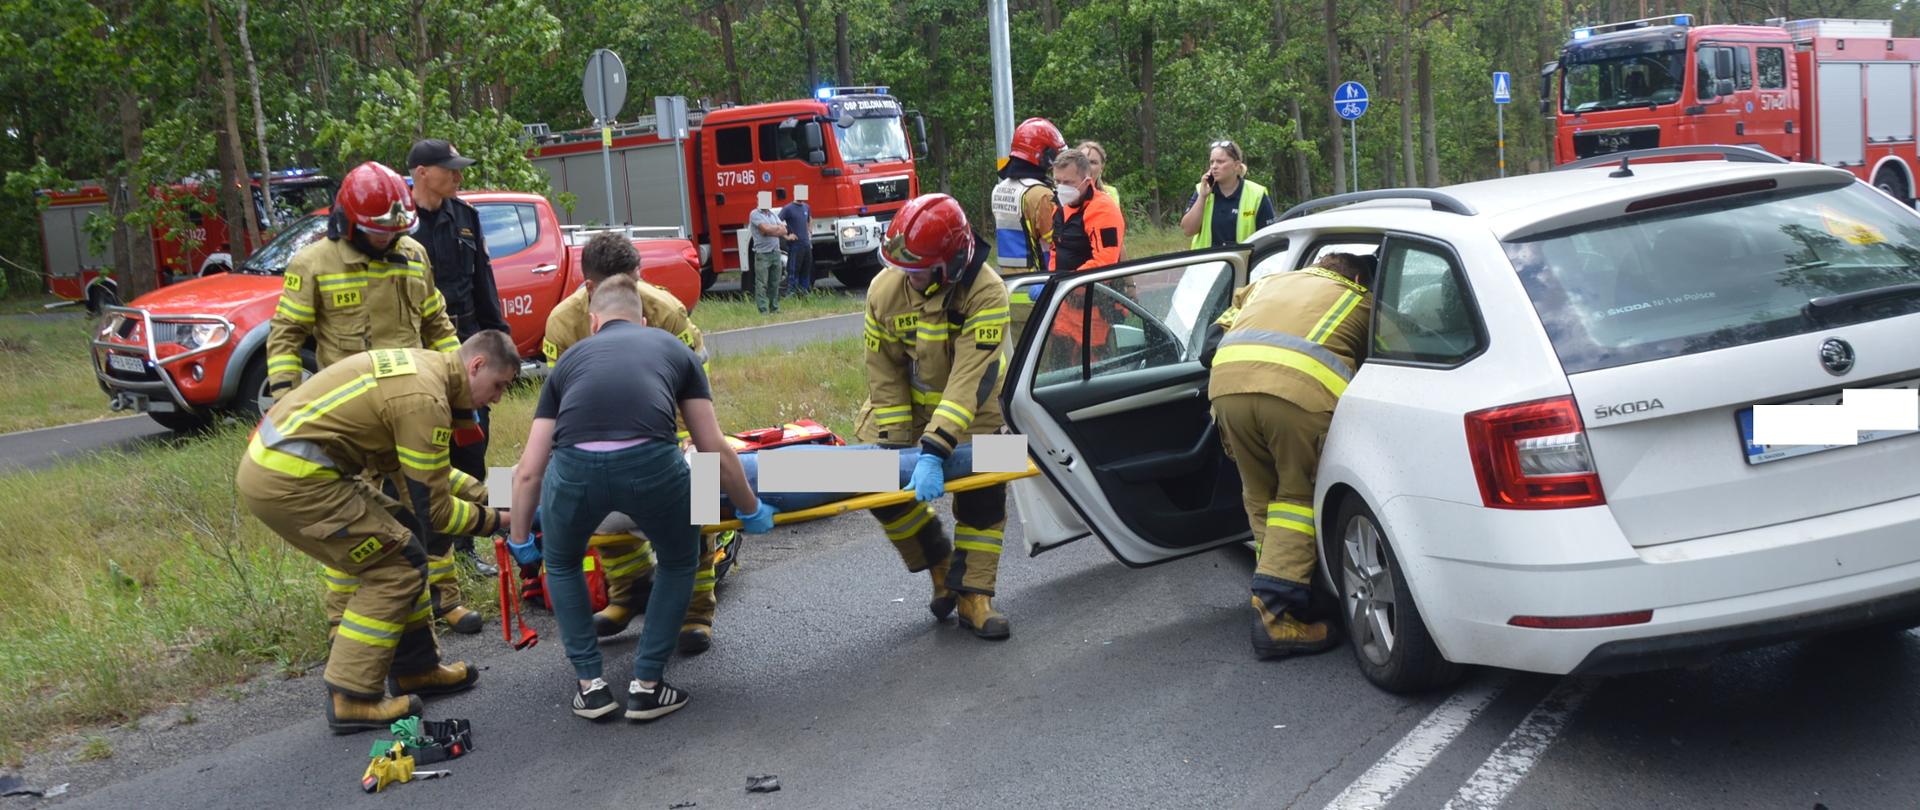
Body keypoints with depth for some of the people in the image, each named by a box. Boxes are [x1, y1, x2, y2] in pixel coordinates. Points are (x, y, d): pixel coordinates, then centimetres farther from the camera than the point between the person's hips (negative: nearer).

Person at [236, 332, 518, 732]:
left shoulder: (420, 365, 13)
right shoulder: (425, 399, -17)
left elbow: (422, 472, 26)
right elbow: (431, 508, -12)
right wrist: (493, 520, 3)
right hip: (290, 482, -10)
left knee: (398, 531, 16)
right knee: (398, 566, -5)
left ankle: (416, 668, 24)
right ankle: (352, 699, 1)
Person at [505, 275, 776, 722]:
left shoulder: (572, 358, 32)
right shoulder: (673, 348, 30)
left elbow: (529, 471, 29)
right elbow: (715, 450, 26)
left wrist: (520, 541, 44)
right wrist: (752, 512, 41)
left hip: (574, 467, 1)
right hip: (650, 462, -1)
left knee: (561, 564, 34)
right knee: (678, 563, 31)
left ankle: (590, 685, 31)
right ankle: (647, 686, 28)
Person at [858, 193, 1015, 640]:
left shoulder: (985, 293, -32)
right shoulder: (885, 287, -20)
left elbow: (969, 381, -37)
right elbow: (883, 372, -13)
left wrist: (933, 451, -44)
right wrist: (895, 443, -19)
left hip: (970, 405, -3)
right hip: (906, 399, 3)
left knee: (983, 494, -8)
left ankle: (972, 595, 5)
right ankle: (940, 562, 12)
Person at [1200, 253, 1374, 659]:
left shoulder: (1270, 282, 38)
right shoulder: (1363, 302, 28)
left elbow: (1212, 342, 36)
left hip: (1228, 381, 4)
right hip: (1302, 390, -4)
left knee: (1261, 496, 21)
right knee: (1299, 498, 10)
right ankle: (1276, 614, 0)